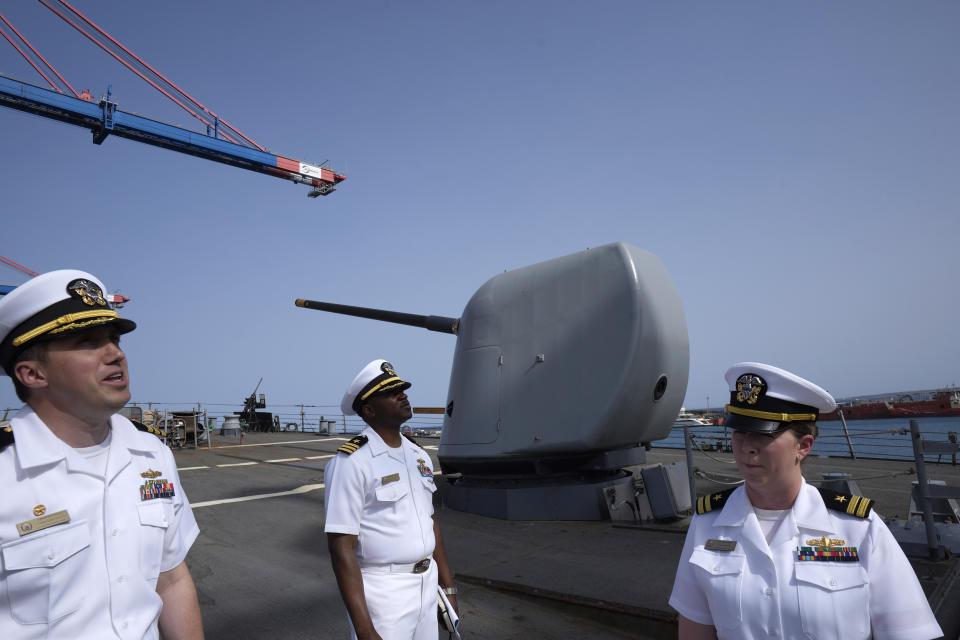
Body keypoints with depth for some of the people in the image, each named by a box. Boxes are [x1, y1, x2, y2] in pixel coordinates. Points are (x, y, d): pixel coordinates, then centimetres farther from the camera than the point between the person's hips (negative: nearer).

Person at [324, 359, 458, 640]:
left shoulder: (418, 455, 8)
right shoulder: (352, 462, -17)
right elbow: (341, 547, -19)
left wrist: (448, 587, 15)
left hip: (426, 585, 7)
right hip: (381, 593, -7)